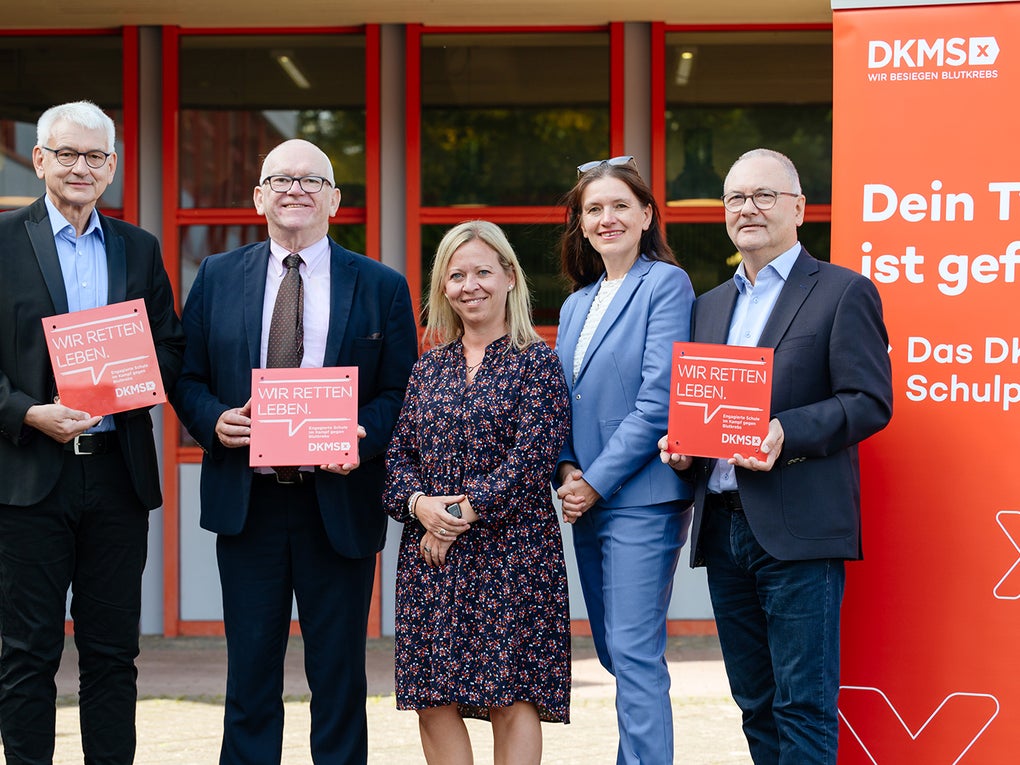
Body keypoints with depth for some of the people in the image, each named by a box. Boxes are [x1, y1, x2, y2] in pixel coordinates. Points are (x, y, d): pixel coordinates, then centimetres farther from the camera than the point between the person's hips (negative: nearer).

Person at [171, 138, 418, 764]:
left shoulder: (383, 287, 4)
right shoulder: (217, 278, 8)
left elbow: (402, 390, 2)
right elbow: (187, 378, 9)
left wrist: (363, 436, -16)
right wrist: (213, 421, -11)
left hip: (338, 504, -1)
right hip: (246, 501, 1)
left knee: (339, 677, 6)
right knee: (250, 675, 7)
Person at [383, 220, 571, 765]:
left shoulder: (536, 362, 0)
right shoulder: (429, 367, 14)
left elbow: (533, 454, -10)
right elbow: (397, 453, 11)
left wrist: (464, 514, -14)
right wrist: (419, 504, -10)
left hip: (510, 548, -4)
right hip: (429, 553, 5)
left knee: (512, 696, -6)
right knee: (433, 698, 1)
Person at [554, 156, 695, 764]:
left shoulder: (666, 283, -6)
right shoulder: (577, 305, 18)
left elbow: (658, 399, -14)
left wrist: (598, 481, -14)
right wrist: (566, 468, -1)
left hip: (641, 496, -8)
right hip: (588, 500, 8)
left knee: (635, 652, -11)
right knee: (616, 652, 12)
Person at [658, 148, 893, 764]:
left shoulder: (843, 292, 0)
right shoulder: (712, 305, 20)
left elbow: (870, 402, -8)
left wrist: (786, 434, -21)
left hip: (798, 528, -7)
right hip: (723, 524, 7)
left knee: (804, 707, -7)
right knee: (756, 706, 11)